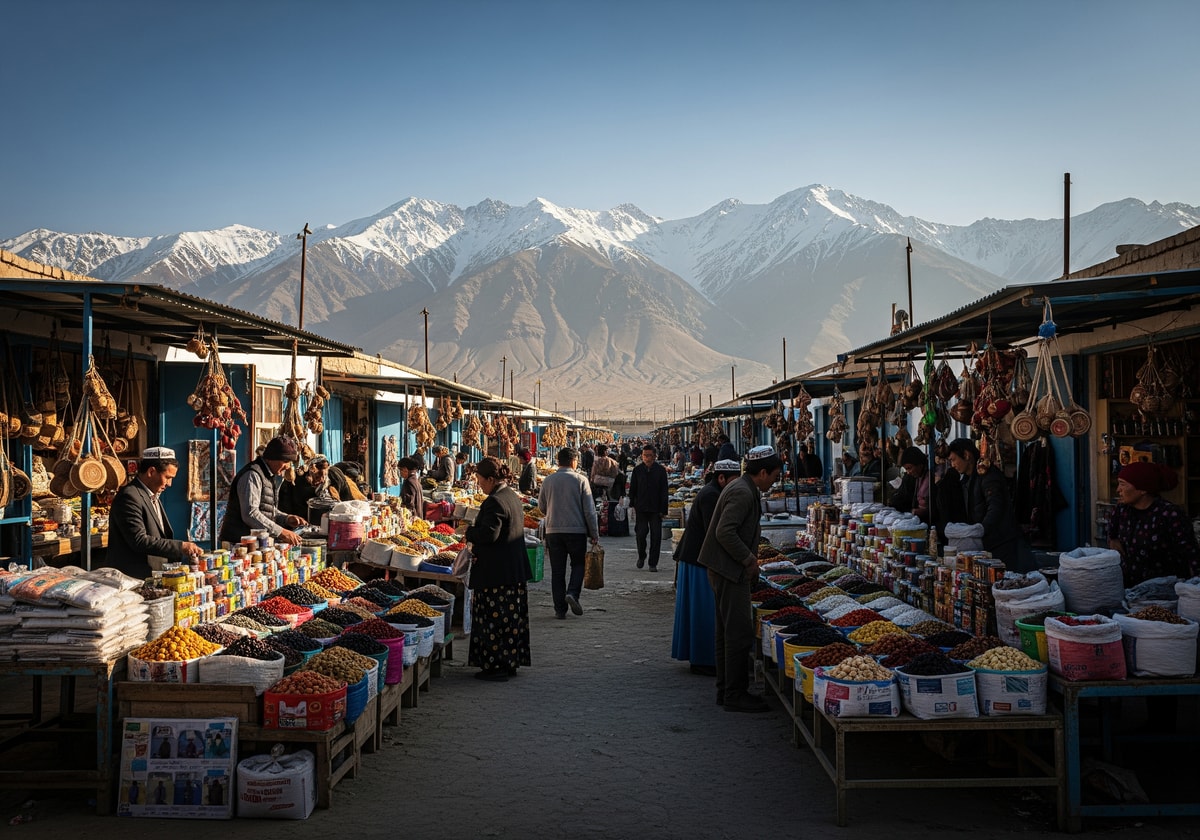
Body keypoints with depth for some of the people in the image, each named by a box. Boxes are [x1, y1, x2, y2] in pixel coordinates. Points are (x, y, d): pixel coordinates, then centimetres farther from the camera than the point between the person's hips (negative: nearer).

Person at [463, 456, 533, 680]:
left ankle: (495, 666, 2)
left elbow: (489, 534, -26)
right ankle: (511, 662, 23)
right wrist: (475, 533, 17)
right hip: (515, 570, 10)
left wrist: (469, 533, -7)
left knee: (493, 618, -2)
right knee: (511, 617, 14)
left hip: (496, 573, -10)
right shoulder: (513, 496, 13)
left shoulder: (495, 502, -18)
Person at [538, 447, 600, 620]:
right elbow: (589, 509, -6)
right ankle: (572, 593, -7)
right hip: (577, 530, -2)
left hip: (553, 530, 2)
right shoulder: (580, 479, -6)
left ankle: (560, 609, 7)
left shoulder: (548, 480, 2)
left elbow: (542, 506, 13)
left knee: (557, 570, 7)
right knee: (578, 564, 16)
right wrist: (594, 535, 0)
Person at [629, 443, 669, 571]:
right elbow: (632, 488, 8)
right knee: (641, 534, -2)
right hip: (641, 508, 0)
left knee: (656, 536, 0)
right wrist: (632, 504, 1)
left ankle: (653, 563, 9)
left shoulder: (660, 470, 0)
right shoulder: (637, 470, 3)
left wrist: (663, 510, -4)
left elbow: (664, 491, 1)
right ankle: (641, 556, 25)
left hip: (656, 508, 0)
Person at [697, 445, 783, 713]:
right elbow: (725, 532, -26)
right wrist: (749, 559, -17)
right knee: (740, 633, -6)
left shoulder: (744, 489, 14)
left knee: (728, 631, 15)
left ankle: (726, 690, 23)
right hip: (730, 570, -11)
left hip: (727, 570, 11)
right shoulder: (742, 493, -18)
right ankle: (735, 694, 1)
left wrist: (750, 560, 16)